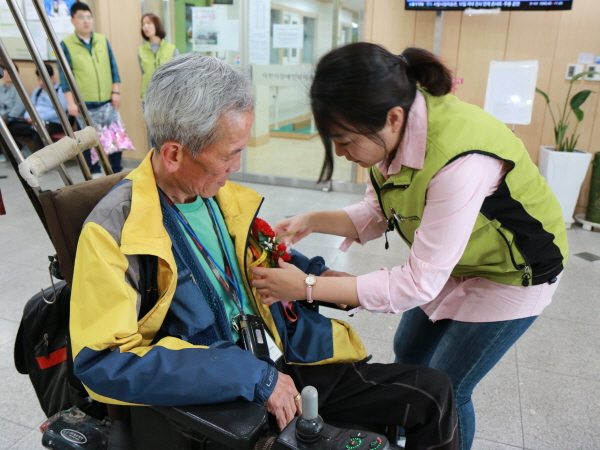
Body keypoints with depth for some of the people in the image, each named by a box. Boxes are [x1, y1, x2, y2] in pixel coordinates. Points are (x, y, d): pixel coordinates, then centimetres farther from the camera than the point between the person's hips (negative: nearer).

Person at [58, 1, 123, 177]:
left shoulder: (103, 40, 8)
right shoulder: (66, 44, -1)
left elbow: (113, 67, 10)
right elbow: (64, 75, -4)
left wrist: (116, 91, 2)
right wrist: (70, 102, -9)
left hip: (107, 101, 2)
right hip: (84, 103, -2)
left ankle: (116, 172, 16)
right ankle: (94, 174, 17)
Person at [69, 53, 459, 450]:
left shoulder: (220, 195, 3)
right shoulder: (114, 228, -17)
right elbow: (104, 361, -22)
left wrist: (317, 276, 7)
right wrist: (251, 377, -24)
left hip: (281, 367, 7)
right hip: (215, 400, -6)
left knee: (433, 392, 1)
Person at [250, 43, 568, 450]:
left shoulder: (460, 162, -41)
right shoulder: (394, 126, -18)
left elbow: (419, 284, -34)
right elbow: (379, 213, -4)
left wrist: (308, 288, -32)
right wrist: (313, 222, -18)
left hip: (513, 271, -7)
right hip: (450, 258, 7)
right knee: (408, 354, 18)